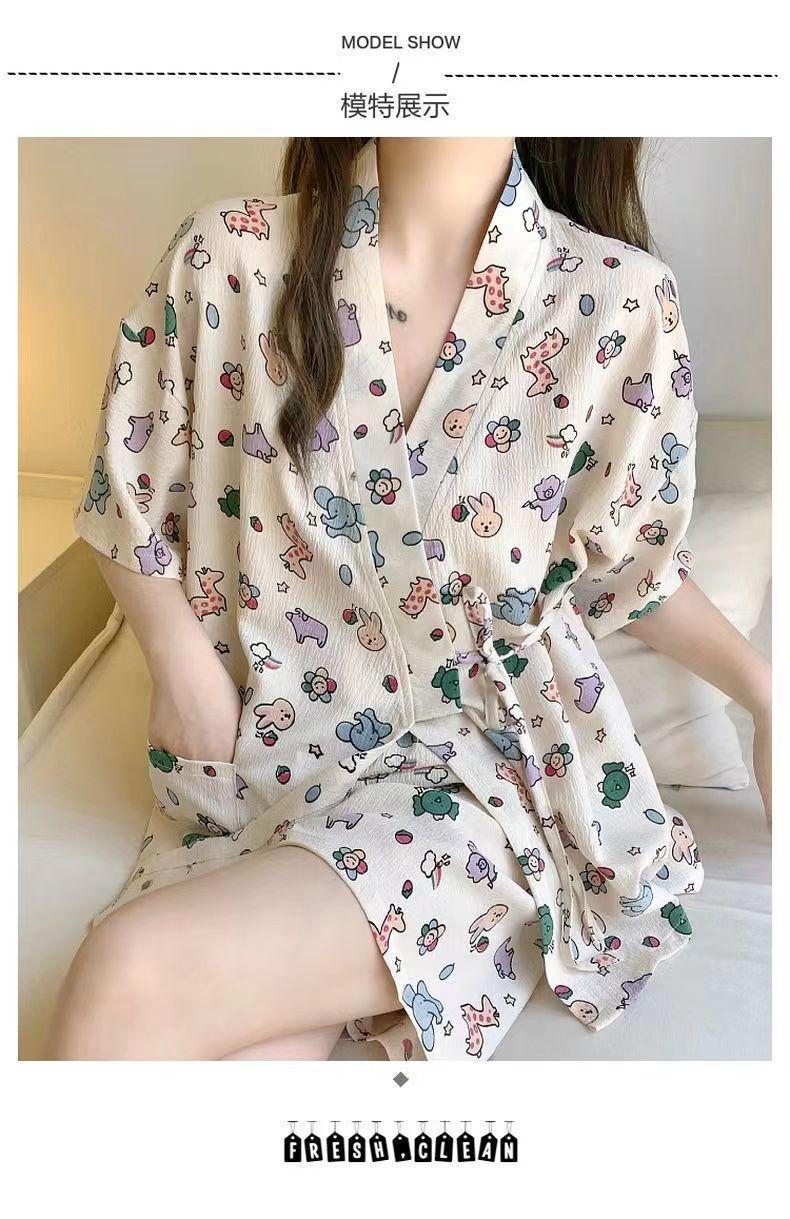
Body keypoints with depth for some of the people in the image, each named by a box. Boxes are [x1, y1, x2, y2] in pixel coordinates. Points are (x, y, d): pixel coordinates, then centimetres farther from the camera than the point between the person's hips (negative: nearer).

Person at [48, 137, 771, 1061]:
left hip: (479, 754, -1)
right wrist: (182, 659, -8)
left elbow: (629, 563, 7)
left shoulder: (622, 300, -5)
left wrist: (761, 686, -5)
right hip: (257, 746, 2)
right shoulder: (230, 255, -3)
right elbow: (129, 503, 7)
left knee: (133, 971, -23)